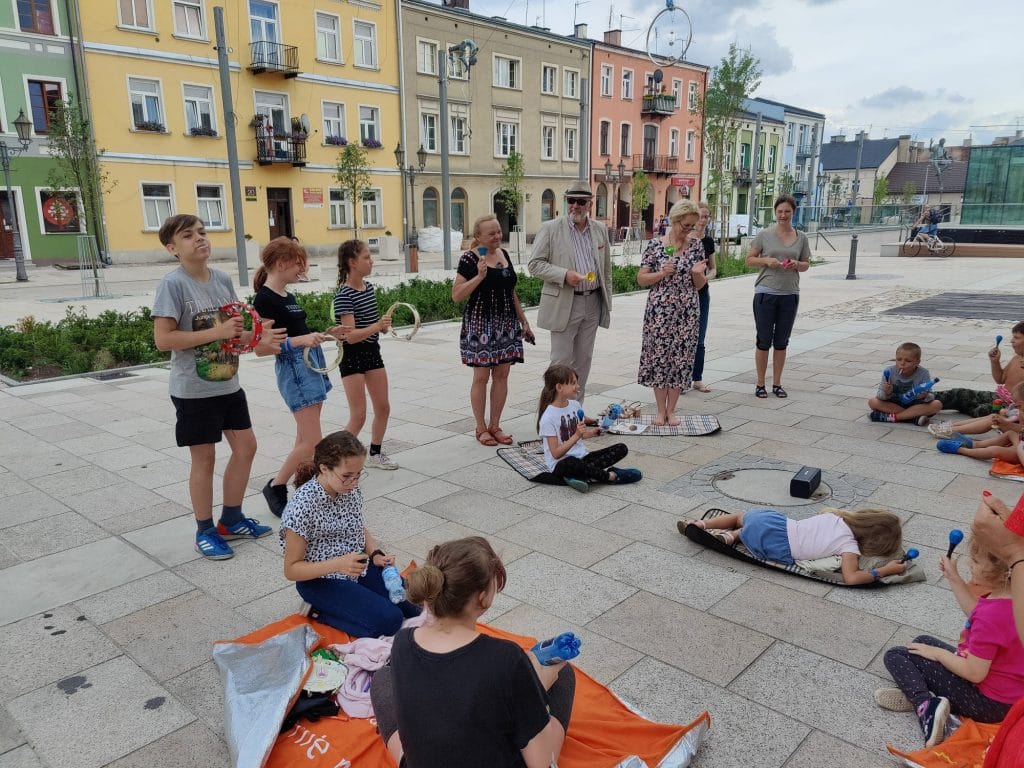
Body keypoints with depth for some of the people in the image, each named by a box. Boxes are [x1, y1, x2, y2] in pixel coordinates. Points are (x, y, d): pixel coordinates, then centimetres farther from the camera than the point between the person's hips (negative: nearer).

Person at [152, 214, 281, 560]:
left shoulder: (222, 279, 4)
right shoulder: (173, 284, -15)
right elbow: (162, 339, -20)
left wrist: (258, 336, -6)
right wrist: (217, 332, -24)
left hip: (229, 384, 7)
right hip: (194, 390, -7)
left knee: (246, 446, 12)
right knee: (204, 457, 4)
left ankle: (231, 519, 30)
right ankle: (205, 531, 22)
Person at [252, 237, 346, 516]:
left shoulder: (287, 296, 14)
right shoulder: (264, 299, -13)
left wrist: (325, 335, 11)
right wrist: (300, 340, -29)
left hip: (312, 363, 9)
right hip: (294, 369, -9)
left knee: (304, 439, 12)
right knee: (313, 441, -8)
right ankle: (275, 486, 9)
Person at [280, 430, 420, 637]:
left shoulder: (352, 491, -4)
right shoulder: (302, 506, -24)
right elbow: (291, 570, -17)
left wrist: (376, 554, -4)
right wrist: (338, 564, -31)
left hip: (360, 568, 7)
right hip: (321, 581, -7)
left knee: (415, 607, -6)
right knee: (388, 621, -23)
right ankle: (319, 612, -2)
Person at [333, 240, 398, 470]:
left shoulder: (369, 287, 6)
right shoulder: (344, 295, -19)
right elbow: (351, 336, -25)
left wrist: (384, 324, 0)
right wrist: (377, 326, -36)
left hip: (372, 352, 8)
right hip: (352, 356, -8)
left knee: (383, 408, 13)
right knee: (358, 416, -6)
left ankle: (375, 454, 30)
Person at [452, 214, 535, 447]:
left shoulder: (504, 254, 11)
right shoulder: (470, 259, -9)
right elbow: (456, 295, -13)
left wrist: (524, 321, 18)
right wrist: (479, 276, -23)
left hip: (506, 324, 6)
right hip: (480, 324, -6)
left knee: (501, 375, 7)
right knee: (481, 376, 1)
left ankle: (495, 426, 17)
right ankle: (481, 428, 13)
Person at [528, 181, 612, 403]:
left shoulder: (601, 230, 9)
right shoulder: (550, 229, -5)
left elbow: (606, 270, 15)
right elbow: (535, 264, -6)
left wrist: (607, 302, 13)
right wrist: (564, 274, -19)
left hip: (592, 304, 5)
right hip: (563, 304, -4)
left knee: (583, 359, 11)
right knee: (561, 360, -3)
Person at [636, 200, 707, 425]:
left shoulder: (696, 245, 6)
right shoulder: (655, 246, -2)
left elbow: (700, 285, 10)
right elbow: (641, 279, 0)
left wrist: (697, 273, -12)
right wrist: (663, 273, -15)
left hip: (687, 312, 2)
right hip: (660, 311, -2)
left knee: (681, 359, 5)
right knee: (659, 357, 1)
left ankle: (671, 410, 17)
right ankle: (660, 410, 15)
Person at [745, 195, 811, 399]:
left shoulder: (801, 237, 8)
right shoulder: (764, 235, 0)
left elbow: (806, 265, 14)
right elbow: (749, 260, 3)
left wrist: (797, 264, -8)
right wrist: (767, 261, -15)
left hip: (790, 295, 3)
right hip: (765, 293, -3)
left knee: (782, 342, 9)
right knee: (764, 340, 2)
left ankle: (777, 384, 19)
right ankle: (760, 384, 11)